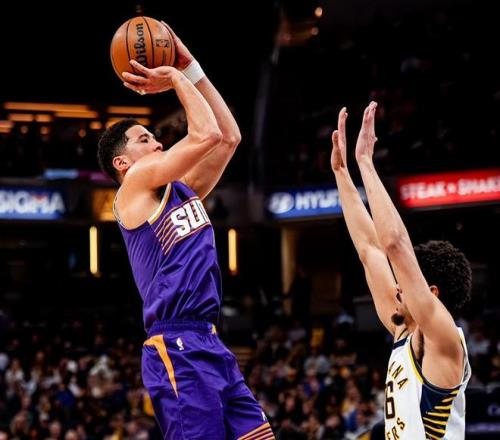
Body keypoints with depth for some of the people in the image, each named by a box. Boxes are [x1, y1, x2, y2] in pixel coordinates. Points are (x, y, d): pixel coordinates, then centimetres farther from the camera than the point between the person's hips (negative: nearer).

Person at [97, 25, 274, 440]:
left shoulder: (181, 189, 21)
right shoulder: (135, 183, -2)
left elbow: (229, 136, 20)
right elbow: (205, 135, -12)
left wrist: (191, 68, 18)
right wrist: (176, 79, 3)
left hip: (211, 343, 9)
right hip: (176, 347, -9)